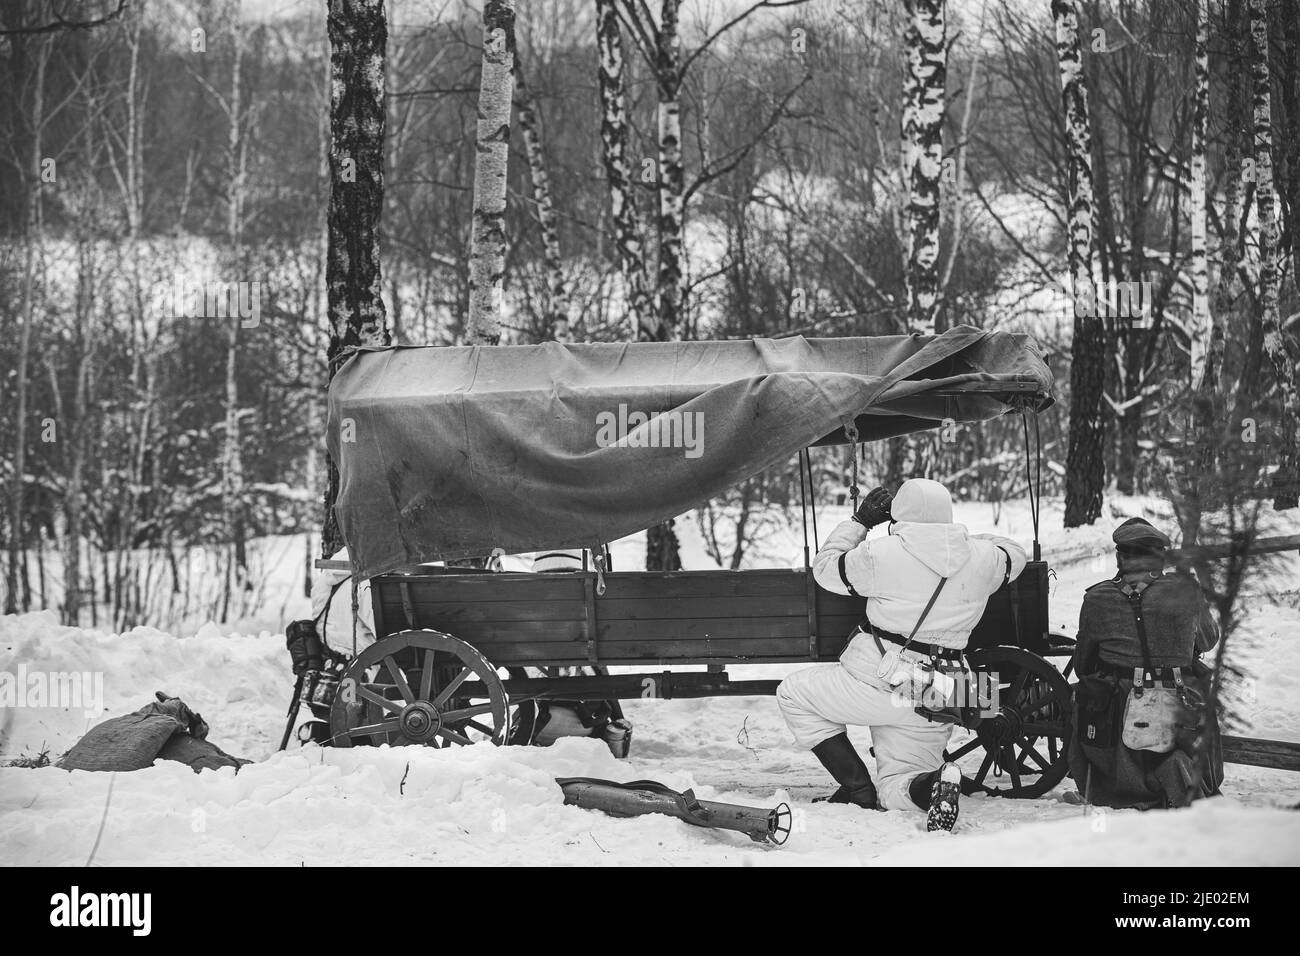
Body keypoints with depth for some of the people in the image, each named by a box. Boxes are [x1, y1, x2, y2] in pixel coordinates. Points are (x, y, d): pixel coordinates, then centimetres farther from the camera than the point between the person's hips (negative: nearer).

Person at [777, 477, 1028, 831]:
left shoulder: (881, 553, -10)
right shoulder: (980, 557, 2)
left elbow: (825, 568, 7)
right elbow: (1015, 554, 26)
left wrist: (859, 521, 18)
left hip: (877, 682, -6)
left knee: (794, 694, 17)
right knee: (896, 790, 20)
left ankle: (858, 789, 6)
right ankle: (935, 783, -18)